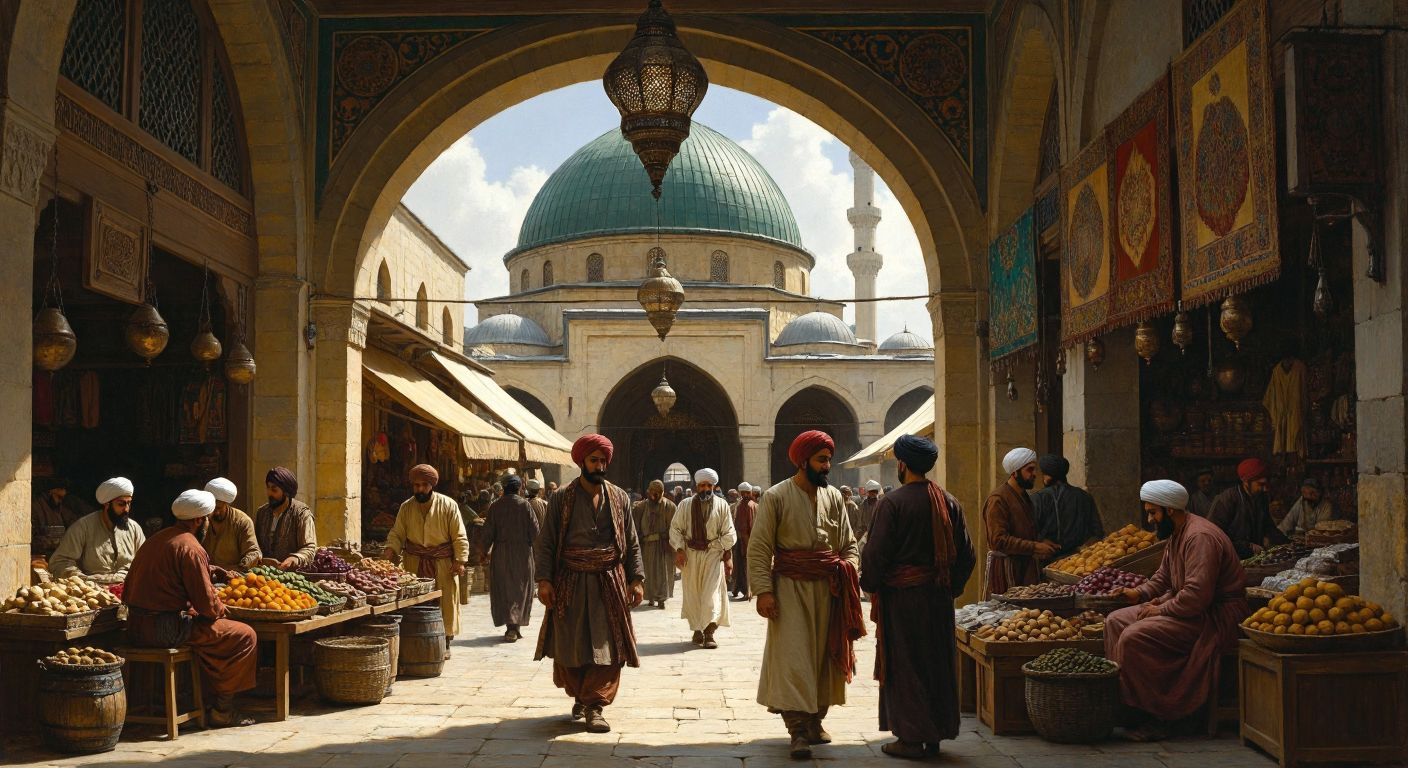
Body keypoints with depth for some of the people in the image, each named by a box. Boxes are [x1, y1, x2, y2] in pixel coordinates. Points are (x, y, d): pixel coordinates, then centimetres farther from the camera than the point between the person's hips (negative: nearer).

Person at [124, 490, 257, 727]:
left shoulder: (157, 539, 15)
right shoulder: (190, 547, -13)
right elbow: (207, 604, -17)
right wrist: (221, 609, 7)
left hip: (135, 628, 10)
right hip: (167, 629, -10)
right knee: (244, 636, -4)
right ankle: (223, 710, 1)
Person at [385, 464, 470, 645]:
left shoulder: (448, 505, -4)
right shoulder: (406, 507, 4)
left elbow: (459, 536, -4)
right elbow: (397, 534, 5)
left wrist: (460, 560, -12)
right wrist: (390, 549, -15)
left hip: (442, 564, -2)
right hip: (414, 564, 2)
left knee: (445, 603, 2)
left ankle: (445, 645, 11)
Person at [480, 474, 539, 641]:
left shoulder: (495, 506, -2)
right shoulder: (525, 505, -6)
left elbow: (488, 533, -1)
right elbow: (535, 531, -8)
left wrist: (486, 552, 12)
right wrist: (528, 542, 11)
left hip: (501, 553, 1)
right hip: (522, 552, -1)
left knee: (503, 590, 8)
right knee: (520, 589, 8)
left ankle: (511, 627, 0)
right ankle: (515, 626, 0)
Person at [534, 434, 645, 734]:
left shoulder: (619, 498, 7)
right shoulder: (561, 498, 0)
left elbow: (632, 543, 9)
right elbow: (546, 543, -1)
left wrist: (636, 579, -1)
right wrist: (544, 580, -11)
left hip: (610, 583, 1)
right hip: (571, 584, -1)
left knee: (608, 648, -5)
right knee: (569, 648, 6)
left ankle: (594, 706, 1)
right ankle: (580, 696, 29)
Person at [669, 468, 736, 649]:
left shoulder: (721, 505, 3)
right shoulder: (685, 505, 4)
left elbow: (728, 533, 3)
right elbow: (675, 528, 5)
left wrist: (728, 557, -3)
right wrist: (679, 550, -7)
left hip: (713, 554, -1)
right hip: (690, 554, 2)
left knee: (711, 593, -10)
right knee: (692, 593, 5)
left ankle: (709, 632, -14)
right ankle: (697, 629, 15)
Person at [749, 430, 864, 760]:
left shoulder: (833, 497, 8)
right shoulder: (776, 497, -5)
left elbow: (849, 544, 14)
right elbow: (759, 548, -7)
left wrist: (849, 570, -4)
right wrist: (763, 590, -15)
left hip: (828, 589, 5)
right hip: (791, 587, -5)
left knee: (824, 655, 9)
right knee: (792, 657, -8)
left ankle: (815, 721, 23)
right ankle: (798, 731, -8)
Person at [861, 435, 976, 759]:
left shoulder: (892, 502, -14)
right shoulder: (949, 502, 4)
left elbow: (876, 553, -13)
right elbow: (966, 554, 8)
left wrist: (869, 585, 1)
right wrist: (951, 586, 17)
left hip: (901, 595, -6)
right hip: (939, 596, 6)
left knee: (903, 665, 3)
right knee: (937, 662, 14)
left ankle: (910, 737, 5)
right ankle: (935, 734, 21)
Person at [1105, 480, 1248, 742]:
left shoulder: (1200, 537, -21)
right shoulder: (1176, 535, 12)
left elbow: (1197, 595, -29)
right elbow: (1163, 577, 25)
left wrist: (1160, 610, -18)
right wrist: (1140, 593, 6)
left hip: (1217, 617, -11)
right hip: (1189, 608, 11)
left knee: (1134, 637, -24)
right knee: (1116, 621, 5)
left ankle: (1160, 715, -13)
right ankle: (1122, 702, 1)